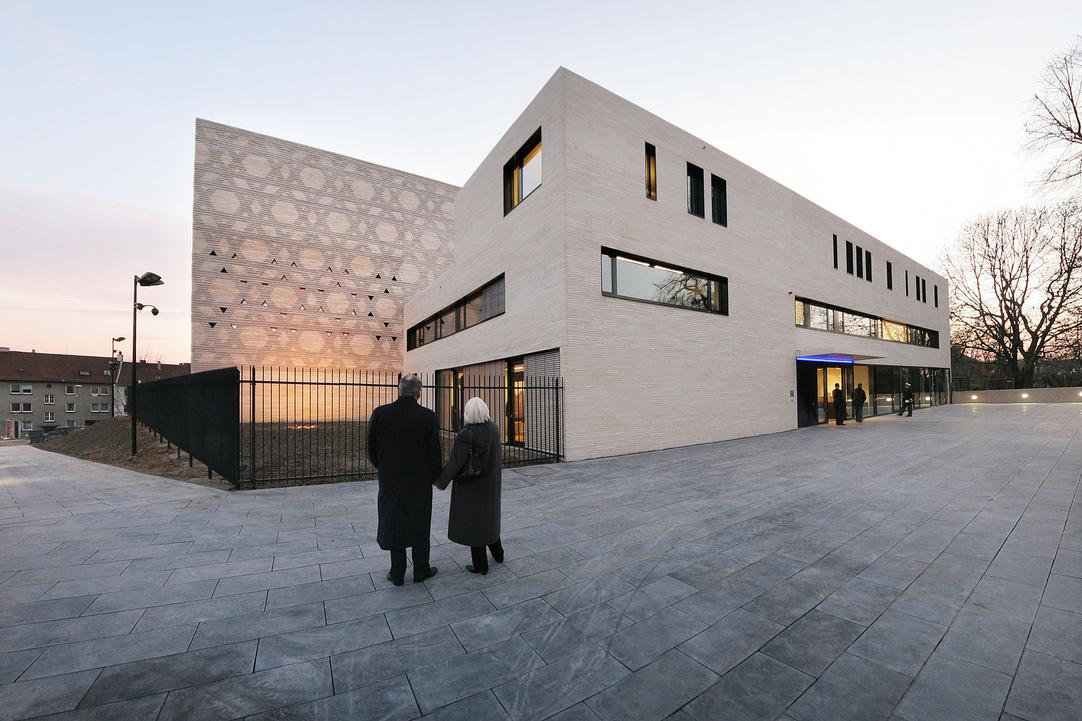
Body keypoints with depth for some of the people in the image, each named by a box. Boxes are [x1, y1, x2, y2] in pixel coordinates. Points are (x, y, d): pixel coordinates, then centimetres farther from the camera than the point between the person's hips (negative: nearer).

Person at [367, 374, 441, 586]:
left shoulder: (380, 413, -10)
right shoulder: (427, 416, -14)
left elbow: (371, 448, -1)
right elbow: (435, 451, -10)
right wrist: (434, 475, 6)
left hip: (391, 480, 2)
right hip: (420, 481, -1)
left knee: (394, 523, 14)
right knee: (420, 524, 13)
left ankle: (397, 573, 25)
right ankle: (421, 570, 25)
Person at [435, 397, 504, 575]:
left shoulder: (464, 435, -24)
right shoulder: (493, 429, -8)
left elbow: (455, 463, -17)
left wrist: (441, 481, -6)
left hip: (470, 485, -6)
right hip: (490, 483, 6)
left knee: (472, 520, 9)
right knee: (489, 515, 25)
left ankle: (480, 565, 20)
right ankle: (497, 553, 37)